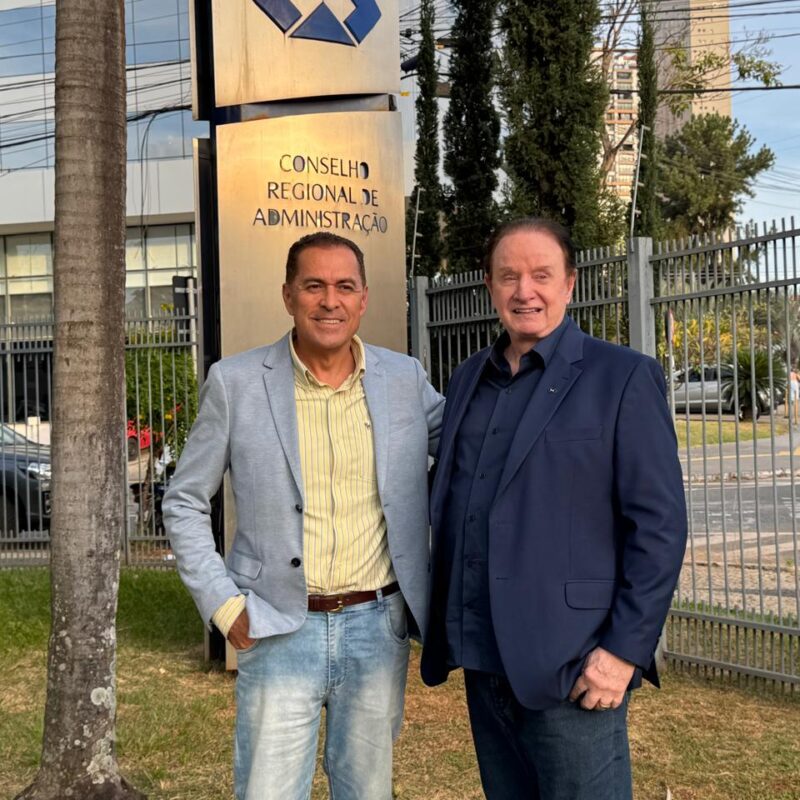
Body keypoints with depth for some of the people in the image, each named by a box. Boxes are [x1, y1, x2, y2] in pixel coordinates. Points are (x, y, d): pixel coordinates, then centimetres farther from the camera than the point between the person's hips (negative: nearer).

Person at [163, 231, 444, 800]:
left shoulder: (405, 378, 1)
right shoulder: (236, 382, -5)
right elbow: (184, 503, 3)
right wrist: (223, 604, -5)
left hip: (379, 626, 2)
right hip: (280, 631, -2)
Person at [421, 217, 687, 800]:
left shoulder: (623, 378, -6)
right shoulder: (469, 379, 12)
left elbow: (660, 523, -10)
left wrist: (626, 649, -15)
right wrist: (446, 631, 12)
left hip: (571, 663, -5)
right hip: (483, 662, 6)